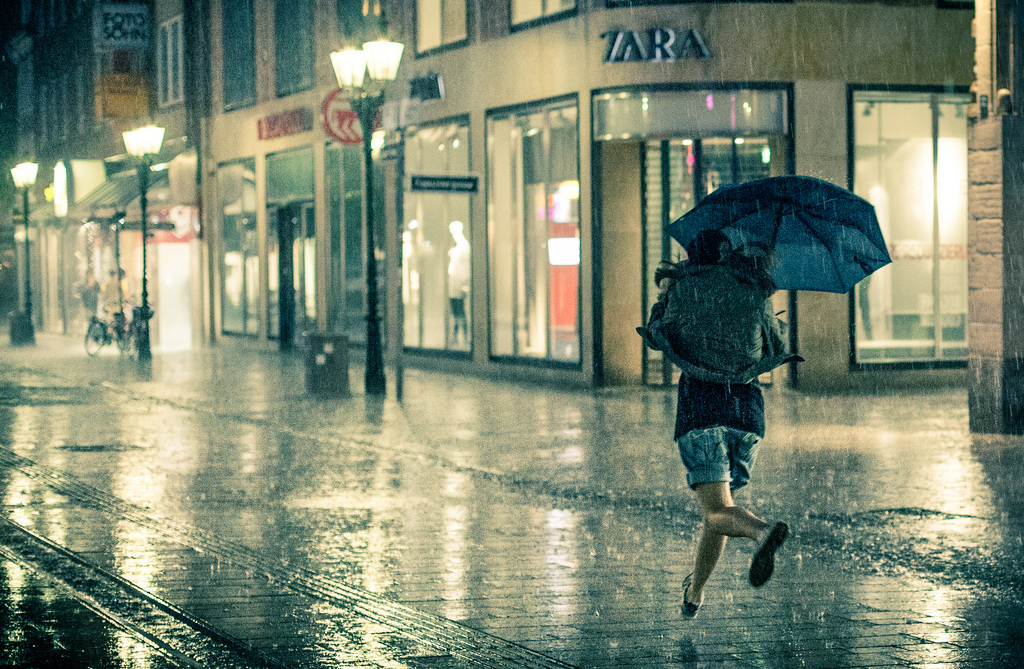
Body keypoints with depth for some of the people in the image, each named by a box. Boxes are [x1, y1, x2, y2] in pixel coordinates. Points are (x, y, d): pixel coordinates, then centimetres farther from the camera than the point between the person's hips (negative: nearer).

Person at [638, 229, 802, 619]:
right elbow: (777, 353, 19)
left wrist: (665, 294, 29)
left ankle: (762, 531, -44)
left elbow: (661, 338, 15)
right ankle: (695, 593, 30)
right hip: (747, 405, 4)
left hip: (700, 402, -4)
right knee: (718, 504, 21)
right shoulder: (755, 289, 11)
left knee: (717, 511, -12)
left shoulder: (686, 287, 4)